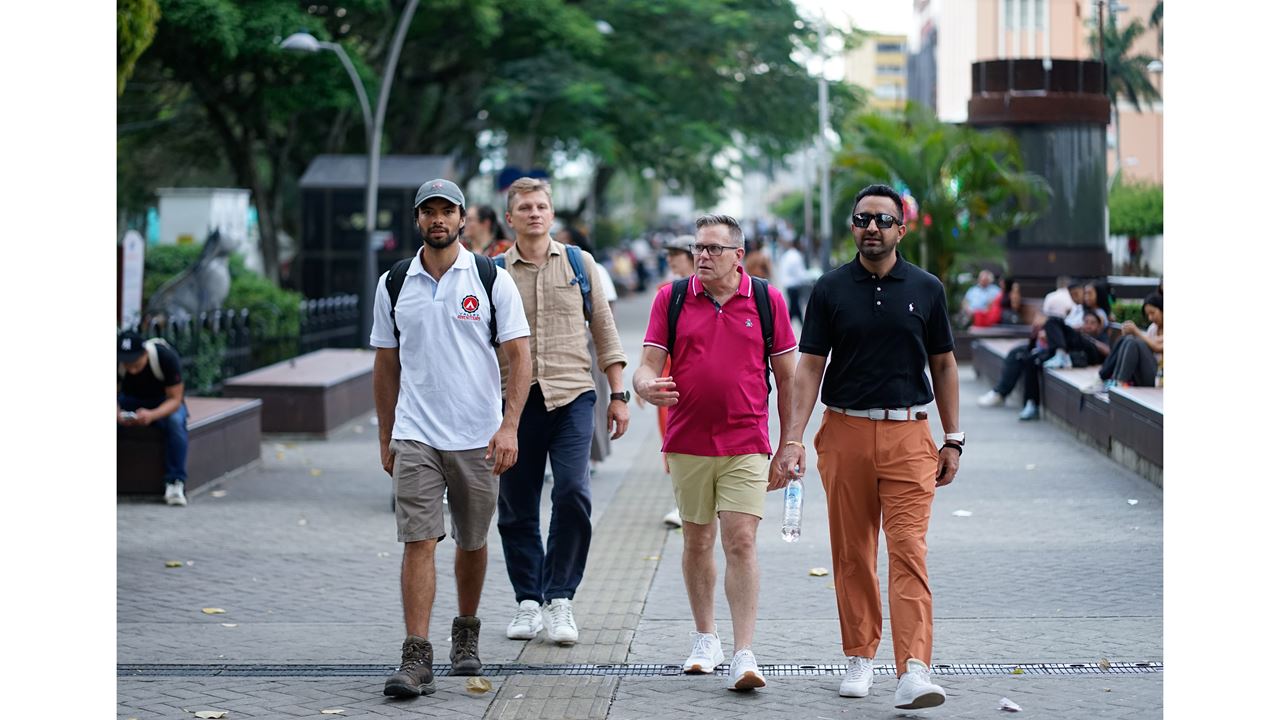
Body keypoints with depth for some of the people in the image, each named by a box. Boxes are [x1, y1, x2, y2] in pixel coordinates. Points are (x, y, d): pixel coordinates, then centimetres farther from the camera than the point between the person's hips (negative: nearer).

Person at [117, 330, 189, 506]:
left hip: (165, 402, -2)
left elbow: (175, 399, -27)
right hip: (130, 401, 2)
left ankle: (175, 482, -31)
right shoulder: (117, 361, -22)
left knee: (175, 421, -37)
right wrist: (118, 414, -38)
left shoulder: (167, 357, -29)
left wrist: (152, 415, -46)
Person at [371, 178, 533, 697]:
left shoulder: (492, 280, -1)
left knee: (472, 542, 12)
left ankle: (466, 633, 34)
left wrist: (509, 426, -13)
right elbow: (386, 365, 13)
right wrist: (385, 436, 12)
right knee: (419, 542, -10)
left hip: (478, 438, 0)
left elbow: (519, 357, -3)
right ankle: (416, 658, -12)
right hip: (415, 436, 0)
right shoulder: (394, 285, 6)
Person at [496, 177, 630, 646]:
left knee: (573, 494, -15)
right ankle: (528, 601, 17)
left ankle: (560, 599, -3)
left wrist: (618, 395, 7)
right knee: (516, 506, 3)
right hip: (516, 398, 1)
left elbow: (603, 329, 12)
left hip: (571, 396, -1)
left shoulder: (579, 263, 9)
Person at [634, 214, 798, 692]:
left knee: (741, 543, -10)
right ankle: (705, 640, 27)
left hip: (746, 445, -2)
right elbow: (649, 364, 2)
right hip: (688, 444, 2)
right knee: (697, 542, 11)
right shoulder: (671, 299, 4)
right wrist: (647, 387, -23)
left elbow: (787, 377, 7)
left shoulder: (767, 300, 2)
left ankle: (743, 655, -11)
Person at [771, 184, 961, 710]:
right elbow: (810, 367, 1)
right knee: (852, 555, 8)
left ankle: (913, 671, -17)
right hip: (845, 432, 1)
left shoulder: (926, 289, 5)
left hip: (908, 434, -1)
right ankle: (860, 658, 22)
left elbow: (943, 366, 12)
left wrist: (953, 439, 7)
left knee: (909, 552, -10)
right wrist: (792, 439, -9)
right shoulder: (830, 289, 3)